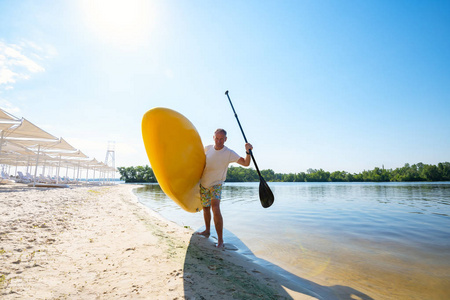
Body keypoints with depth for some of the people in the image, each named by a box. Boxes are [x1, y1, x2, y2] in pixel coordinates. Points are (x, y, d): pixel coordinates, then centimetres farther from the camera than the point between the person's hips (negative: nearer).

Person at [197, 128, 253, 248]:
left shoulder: (229, 153, -15)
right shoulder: (207, 148, -4)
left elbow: (246, 163, -20)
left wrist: (248, 152, -37)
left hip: (216, 184, -4)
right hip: (203, 183, 5)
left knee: (215, 208, -22)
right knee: (205, 208, 17)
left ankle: (220, 240, -13)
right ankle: (207, 230, 40)